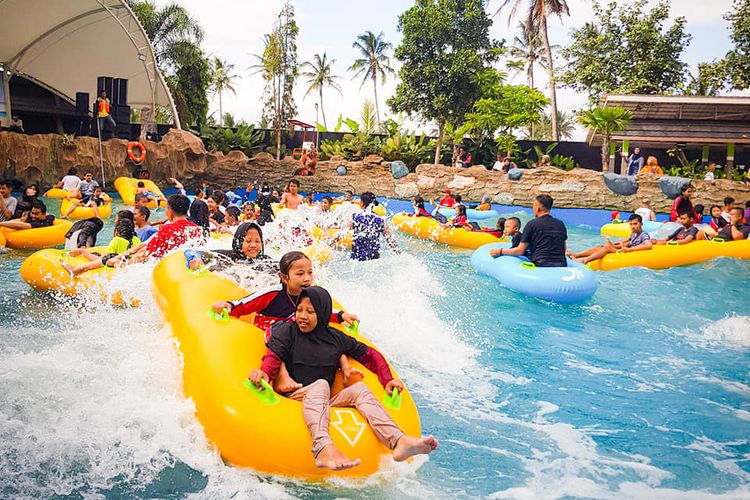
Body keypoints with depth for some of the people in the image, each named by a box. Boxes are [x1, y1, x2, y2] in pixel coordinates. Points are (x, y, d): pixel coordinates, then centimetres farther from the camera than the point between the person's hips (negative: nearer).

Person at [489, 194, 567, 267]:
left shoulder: (532, 224, -1)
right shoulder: (560, 224, 13)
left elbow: (520, 251, 0)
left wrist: (500, 251, 11)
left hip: (541, 266, -5)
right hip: (562, 267, 5)